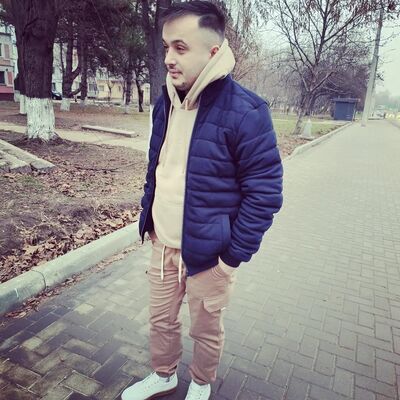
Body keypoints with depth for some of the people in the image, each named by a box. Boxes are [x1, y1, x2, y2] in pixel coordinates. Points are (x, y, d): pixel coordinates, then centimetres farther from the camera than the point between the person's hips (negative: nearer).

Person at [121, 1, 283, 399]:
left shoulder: (244, 111, -19)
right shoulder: (166, 102, 2)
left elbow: (265, 191, -16)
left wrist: (234, 254, -15)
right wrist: (148, 217, 12)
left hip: (207, 251, -5)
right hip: (162, 244, 6)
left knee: (206, 329, 18)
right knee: (161, 319, 23)